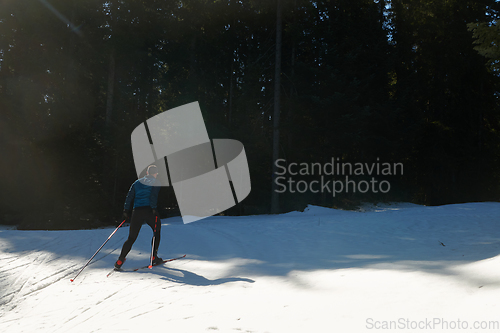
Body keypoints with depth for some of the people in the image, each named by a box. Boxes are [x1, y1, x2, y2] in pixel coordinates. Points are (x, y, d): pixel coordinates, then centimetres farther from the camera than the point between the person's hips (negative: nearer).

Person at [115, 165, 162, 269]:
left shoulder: (137, 182, 21)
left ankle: (120, 261, -1)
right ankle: (154, 257, 13)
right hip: (149, 210, -4)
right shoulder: (155, 182, 7)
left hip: (137, 211, 4)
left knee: (131, 238, 9)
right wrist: (154, 208, -13)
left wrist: (126, 210, 9)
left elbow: (129, 196, 12)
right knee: (157, 231, 18)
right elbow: (153, 196, -9)